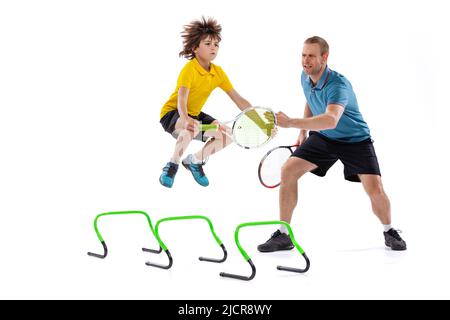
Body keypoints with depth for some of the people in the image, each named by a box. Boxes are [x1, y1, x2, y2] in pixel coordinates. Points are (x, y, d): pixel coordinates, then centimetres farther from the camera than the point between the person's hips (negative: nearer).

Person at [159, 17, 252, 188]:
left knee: (227, 135, -7)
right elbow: (181, 98, -39)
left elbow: (238, 99, -4)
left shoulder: (218, 72, -5)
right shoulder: (190, 69, -24)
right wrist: (185, 118, -60)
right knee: (192, 128, -40)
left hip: (194, 114, 7)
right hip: (171, 113, -7)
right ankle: (172, 166, -16)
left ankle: (194, 161, 15)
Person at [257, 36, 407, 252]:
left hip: (355, 140, -6)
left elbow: (331, 120, -52)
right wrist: (303, 133, 13)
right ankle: (283, 235, -1)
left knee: (375, 189, -19)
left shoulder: (337, 85, -33)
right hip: (322, 137, 6)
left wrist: (291, 123, -60)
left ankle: (389, 231, 14)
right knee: (288, 171, -11)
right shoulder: (305, 77, -8)